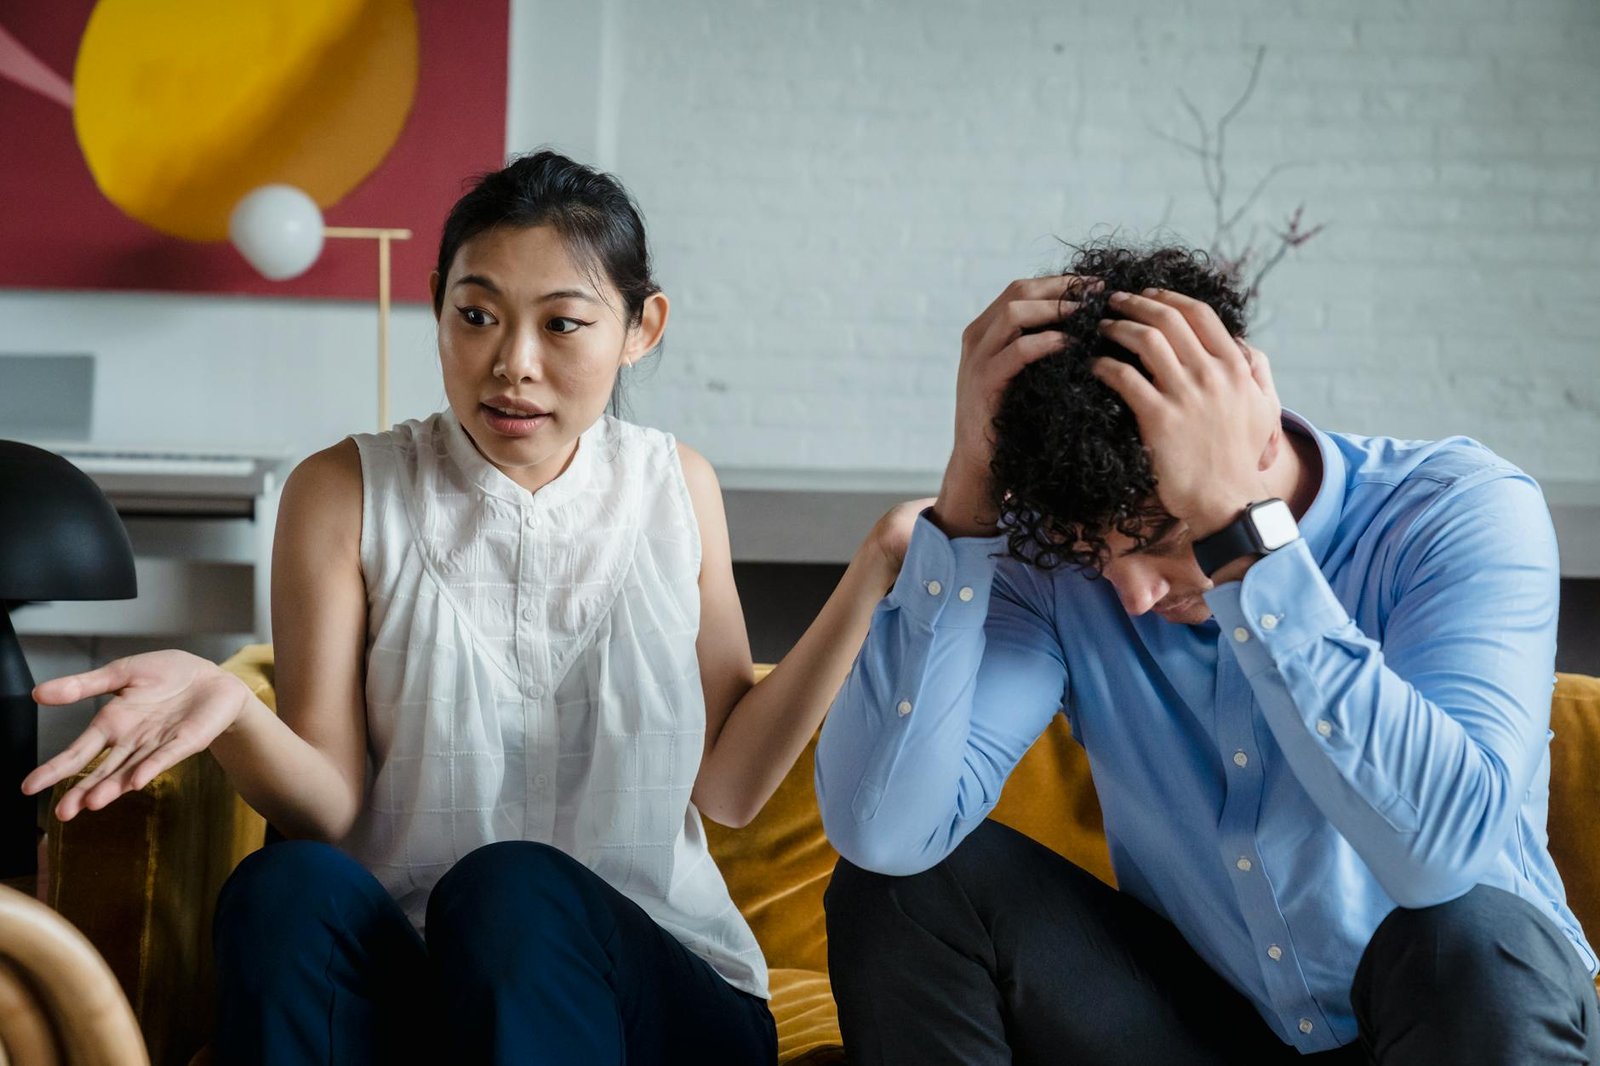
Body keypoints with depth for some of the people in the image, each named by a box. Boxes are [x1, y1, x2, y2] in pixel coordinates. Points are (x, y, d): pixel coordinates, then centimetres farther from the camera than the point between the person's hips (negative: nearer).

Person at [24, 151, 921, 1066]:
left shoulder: (675, 489, 5)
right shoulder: (346, 492, 0)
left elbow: (727, 786, 3)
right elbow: (330, 810, -7)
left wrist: (871, 578, -4)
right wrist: (230, 709, -29)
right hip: (405, 983, 0)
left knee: (512, 885, -32)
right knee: (290, 887, -31)